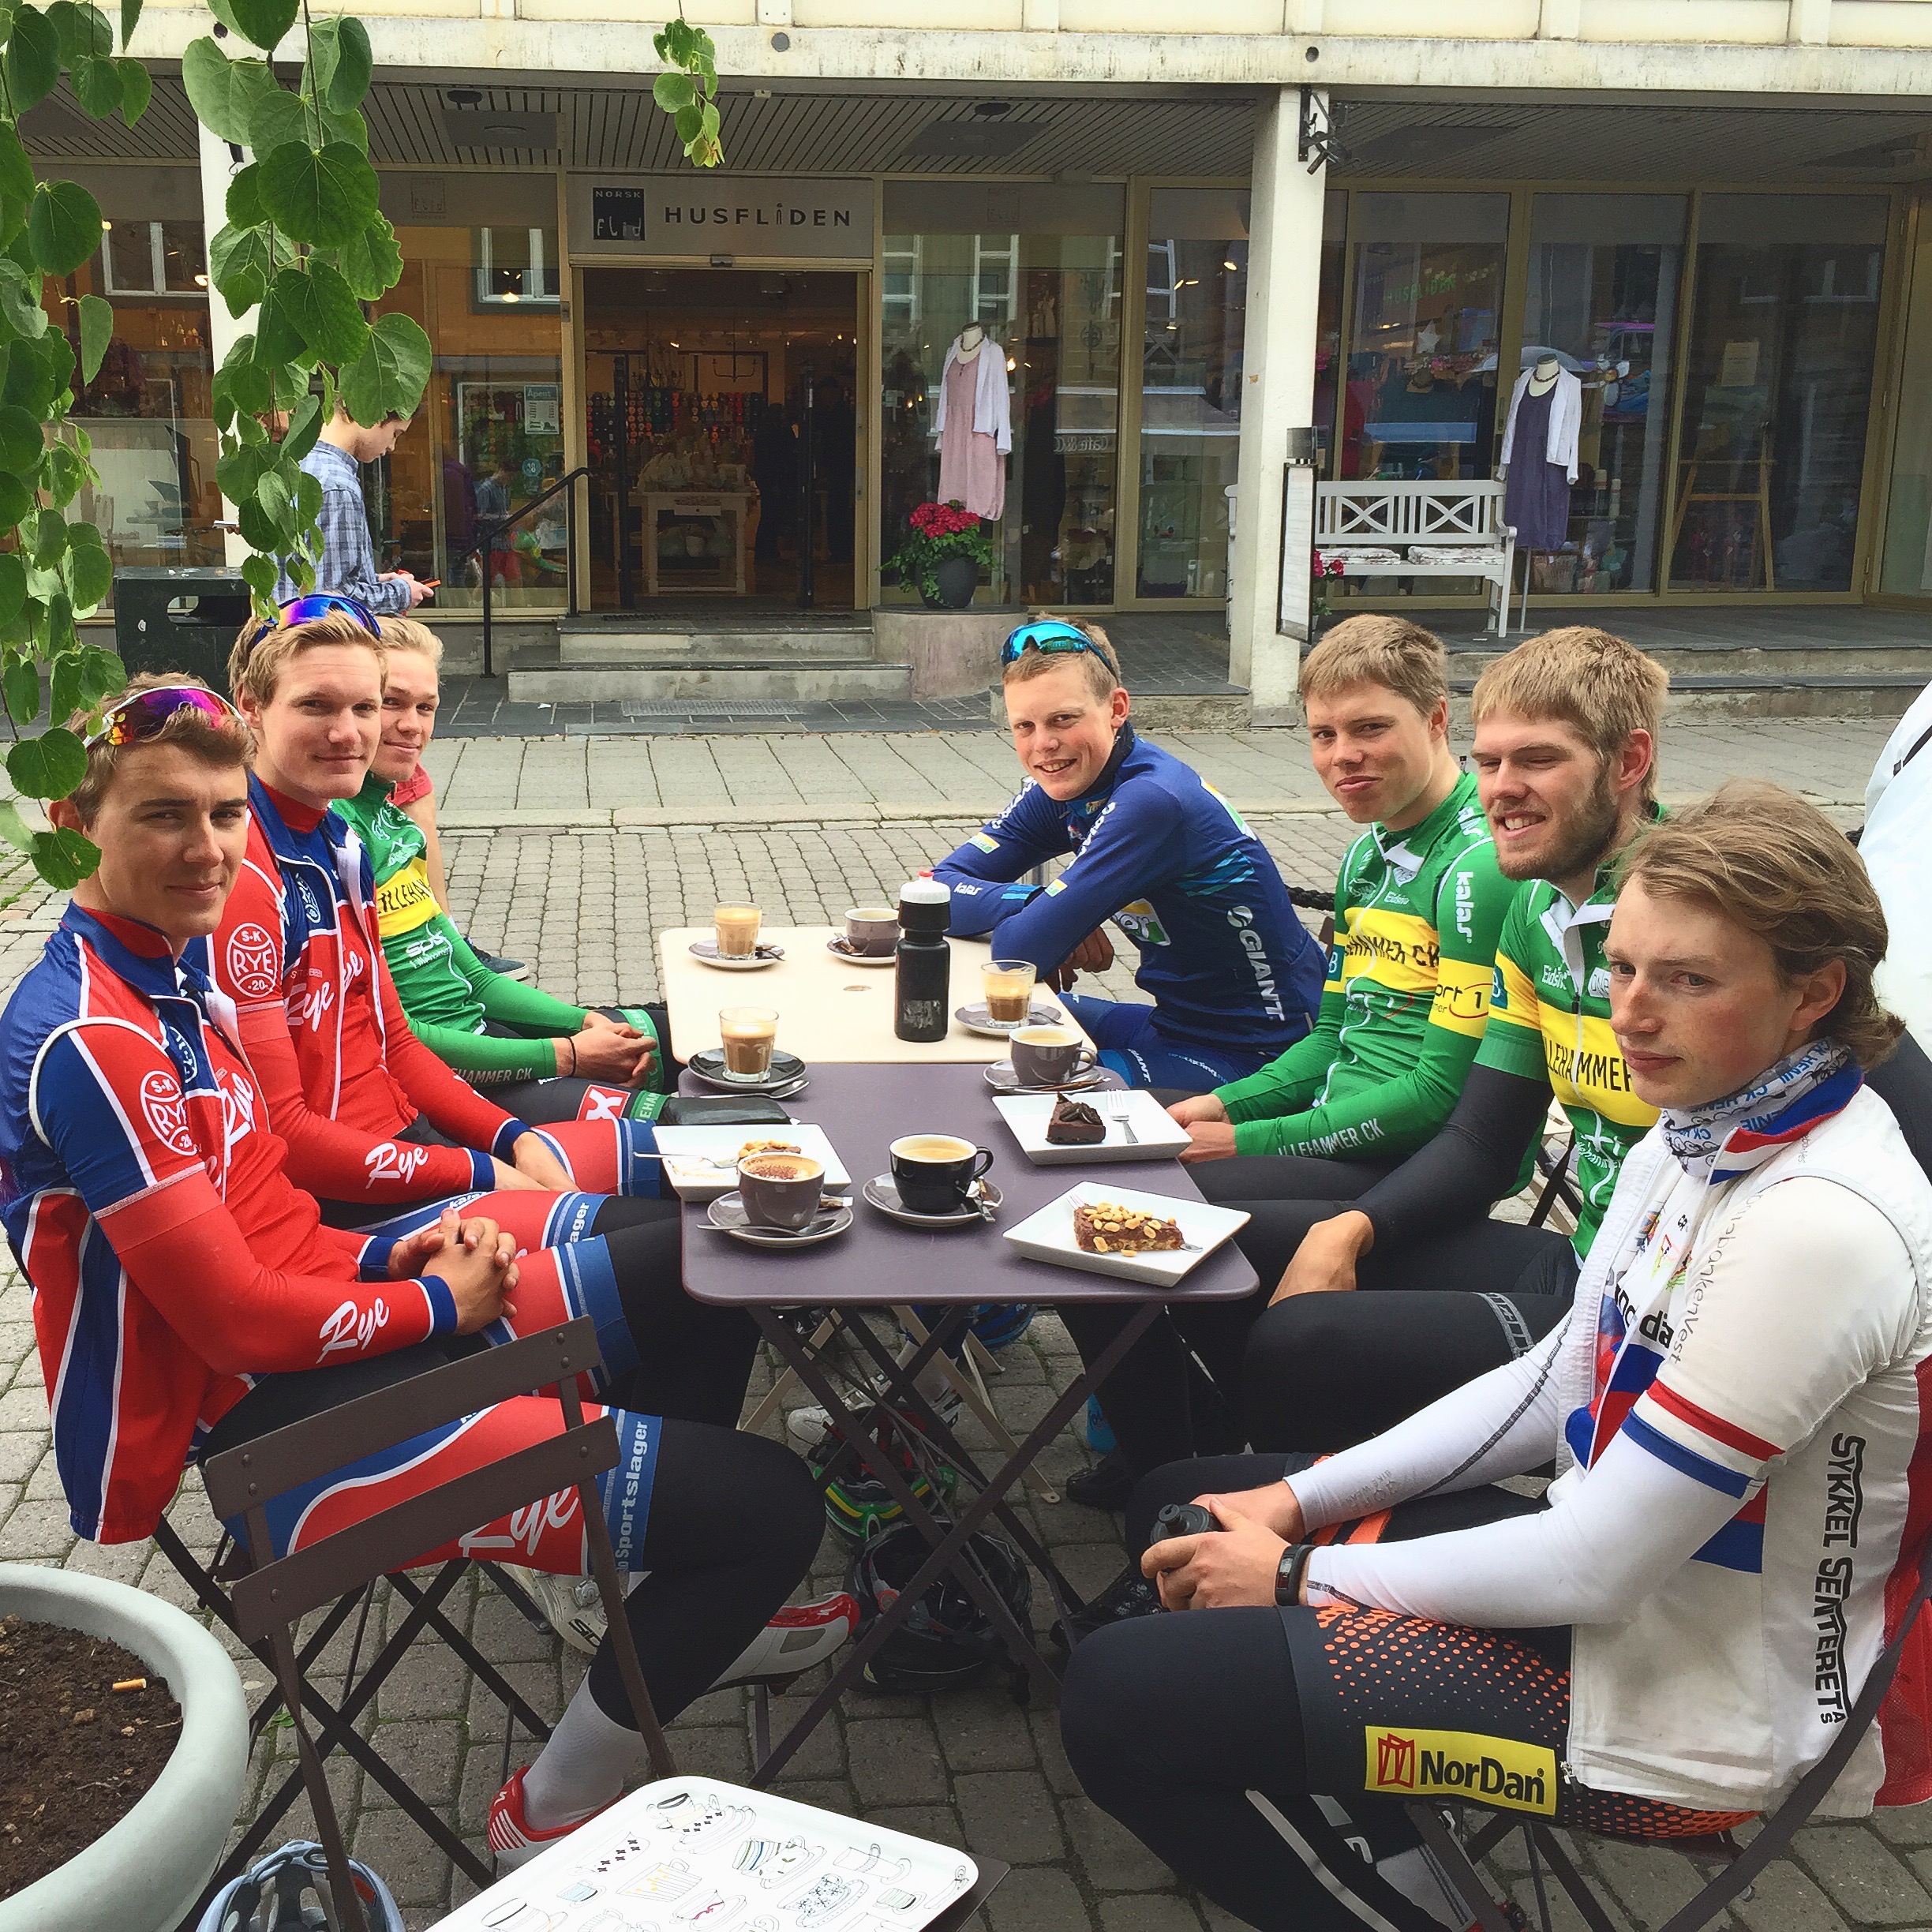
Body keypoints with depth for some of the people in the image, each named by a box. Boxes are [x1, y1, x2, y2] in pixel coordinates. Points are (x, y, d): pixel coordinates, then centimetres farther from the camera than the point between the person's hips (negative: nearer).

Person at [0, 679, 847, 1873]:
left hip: (334, 1308, 10)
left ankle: (685, 1604, 35)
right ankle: (556, 1815, 8)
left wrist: (390, 1258, -2)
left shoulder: (169, 971, 7)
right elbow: (240, 1322, -23)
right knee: (774, 1504, -14)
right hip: (281, 1425, -10)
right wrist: (437, 1301, -9)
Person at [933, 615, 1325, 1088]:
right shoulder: (1065, 787, -1)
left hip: (1252, 1062, -8)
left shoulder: (1152, 802, -27)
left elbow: (1022, 953, -28)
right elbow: (944, 886, -2)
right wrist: (1041, 905, -18)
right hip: (1174, 1024, 8)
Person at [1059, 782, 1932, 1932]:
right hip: (1615, 1566, 10)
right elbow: (1560, 1384, 10)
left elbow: (1598, 1568, -26)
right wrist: (1297, 1503, 3)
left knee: (1119, 1704, -15)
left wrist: (1301, 1574, -14)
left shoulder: (1823, 1226, -29)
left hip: (1680, 1699, -9)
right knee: (1179, 1504, 18)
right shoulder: (1696, 1141, 0)